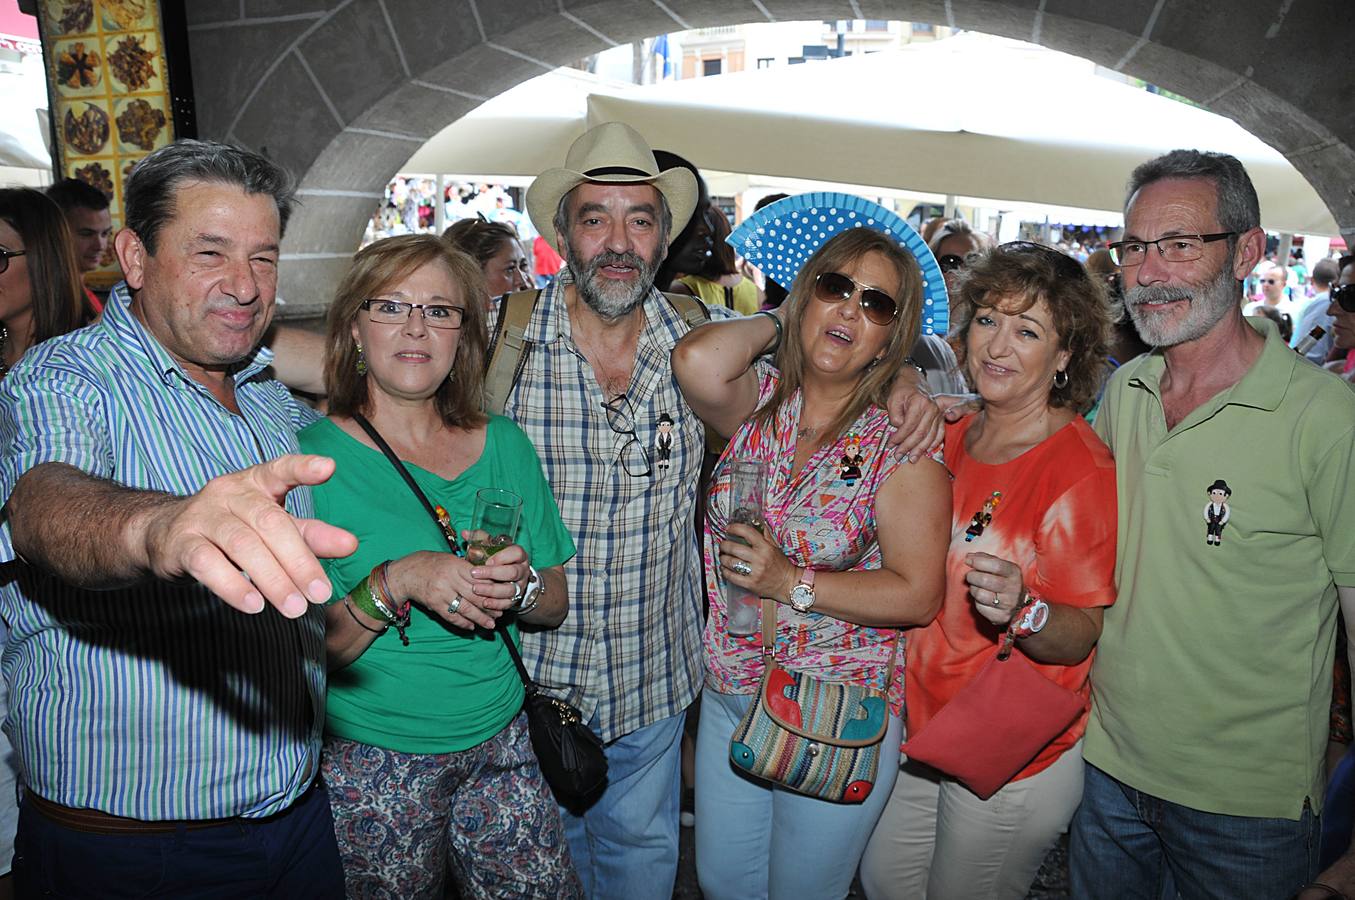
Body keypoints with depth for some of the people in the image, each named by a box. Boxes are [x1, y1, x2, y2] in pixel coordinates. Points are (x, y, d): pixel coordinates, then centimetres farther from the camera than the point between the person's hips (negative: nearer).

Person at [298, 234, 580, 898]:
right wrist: (395, 583, -27)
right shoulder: (313, 455, -10)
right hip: (372, 762, -3)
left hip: (500, 745, 3)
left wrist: (522, 587, -15)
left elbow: (556, 606, 6)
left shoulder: (504, 445, 1)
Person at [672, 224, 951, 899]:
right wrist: (775, 322, -11)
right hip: (728, 700, 4)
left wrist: (791, 583, -21)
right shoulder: (759, 401, -4)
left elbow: (917, 597, -15)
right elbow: (698, 361, -29)